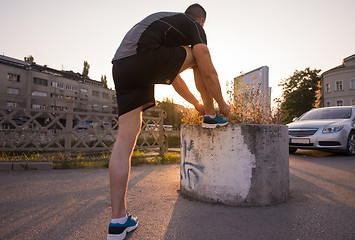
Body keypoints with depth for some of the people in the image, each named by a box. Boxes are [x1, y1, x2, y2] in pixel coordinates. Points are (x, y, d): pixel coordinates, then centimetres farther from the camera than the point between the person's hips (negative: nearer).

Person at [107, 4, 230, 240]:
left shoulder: (168, 21, 38)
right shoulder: (194, 27, 15)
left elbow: (173, 75, 39)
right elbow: (208, 73, 7)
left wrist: (196, 103, 44)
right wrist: (223, 104, 22)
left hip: (120, 66, 8)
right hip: (146, 59, -8)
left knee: (125, 137, 2)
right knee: (198, 56, 17)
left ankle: (118, 221, 5)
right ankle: (211, 116, 24)